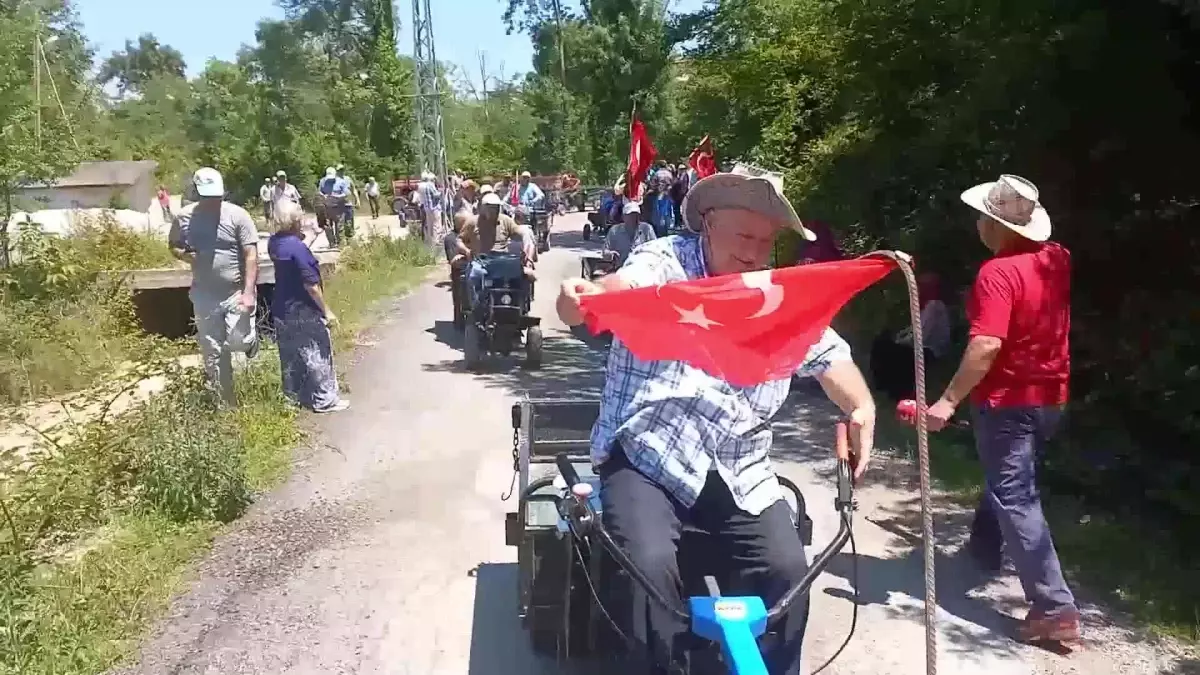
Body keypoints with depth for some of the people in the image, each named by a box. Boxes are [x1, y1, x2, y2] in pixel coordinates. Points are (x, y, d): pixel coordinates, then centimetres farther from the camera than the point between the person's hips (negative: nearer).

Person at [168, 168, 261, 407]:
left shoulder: (237, 215, -11)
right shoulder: (183, 217, -1)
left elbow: (251, 255, -13)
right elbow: (173, 246, 16)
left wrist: (249, 292, -21)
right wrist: (184, 255, -10)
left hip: (236, 292, -3)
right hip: (204, 295, 3)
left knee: (238, 342, -15)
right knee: (213, 354, 8)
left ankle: (250, 339, 24)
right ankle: (226, 401, 23)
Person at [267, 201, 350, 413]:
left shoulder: (274, 242, 1)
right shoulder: (297, 247, -23)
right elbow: (310, 283, -23)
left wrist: (299, 236, 7)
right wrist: (326, 310, -16)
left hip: (282, 309, 8)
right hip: (304, 310, -8)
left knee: (290, 356, 16)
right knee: (318, 355, 2)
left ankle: (292, 397, 25)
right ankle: (324, 400, 7)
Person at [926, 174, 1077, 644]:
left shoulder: (998, 272, -23)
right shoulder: (1057, 259, 2)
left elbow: (987, 346, -31)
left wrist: (949, 400, -29)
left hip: (1008, 401, -9)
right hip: (1050, 397, 9)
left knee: (1016, 500, -6)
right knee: (1006, 479, 26)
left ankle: (1056, 608, -7)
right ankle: (984, 548, 46)